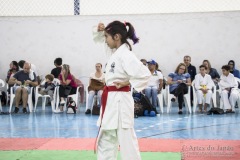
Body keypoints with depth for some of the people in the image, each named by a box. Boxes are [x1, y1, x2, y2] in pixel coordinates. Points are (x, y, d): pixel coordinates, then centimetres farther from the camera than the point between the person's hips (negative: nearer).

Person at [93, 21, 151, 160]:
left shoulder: (125, 55, -18)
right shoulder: (117, 52, 9)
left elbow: (145, 74, -26)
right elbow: (99, 39, 27)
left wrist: (127, 83, -16)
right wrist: (100, 31, 7)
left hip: (120, 102, -10)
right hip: (111, 102, 10)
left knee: (126, 141, -3)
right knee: (105, 142, 17)